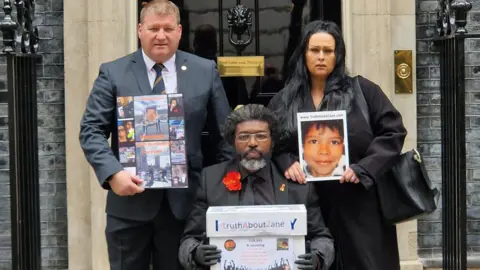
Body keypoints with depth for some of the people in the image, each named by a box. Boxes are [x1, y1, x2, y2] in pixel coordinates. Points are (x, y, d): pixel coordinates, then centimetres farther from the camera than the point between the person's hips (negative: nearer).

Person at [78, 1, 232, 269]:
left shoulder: (205, 71, 5)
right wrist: (113, 173, -19)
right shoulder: (113, 73, 1)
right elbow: (92, 130, -4)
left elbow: (225, 132, 8)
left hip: (184, 199, 1)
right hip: (130, 199, -1)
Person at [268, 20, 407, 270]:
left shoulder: (362, 90, 1)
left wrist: (363, 169, -12)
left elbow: (393, 131, -2)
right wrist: (287, 162, -11)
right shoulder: (283, 101, 8)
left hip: (360, 203, -1)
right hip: (309, 205, 2)